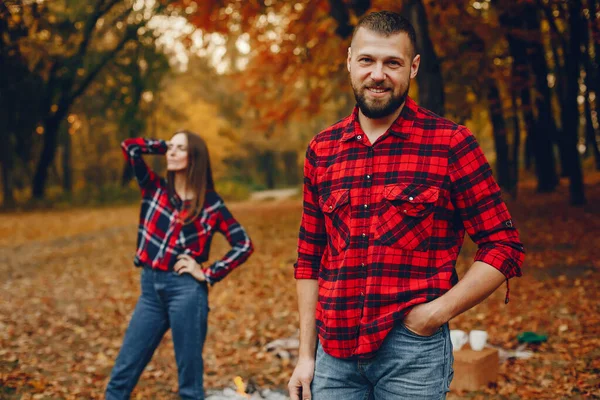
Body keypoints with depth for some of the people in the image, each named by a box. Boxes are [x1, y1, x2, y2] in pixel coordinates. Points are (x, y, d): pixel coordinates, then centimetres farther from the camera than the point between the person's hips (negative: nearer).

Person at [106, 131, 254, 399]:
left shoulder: (210, 203, -1)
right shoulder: (155, 188, 9)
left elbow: (243, 245, 0)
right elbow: (130, 146, 4)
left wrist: (208, 274, -5)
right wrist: (164, 145, 10)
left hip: (186, 290, -4)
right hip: (150, 288, 4)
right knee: (122, 374, 4)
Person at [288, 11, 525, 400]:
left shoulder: (451, 144, -5)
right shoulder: (321, 150, 6)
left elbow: (504, 248, -5)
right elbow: (310, 260, 10)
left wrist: (440, 310, -15)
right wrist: (306, 355, 8)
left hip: (413, 350, -3)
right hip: (334, 351, 3)